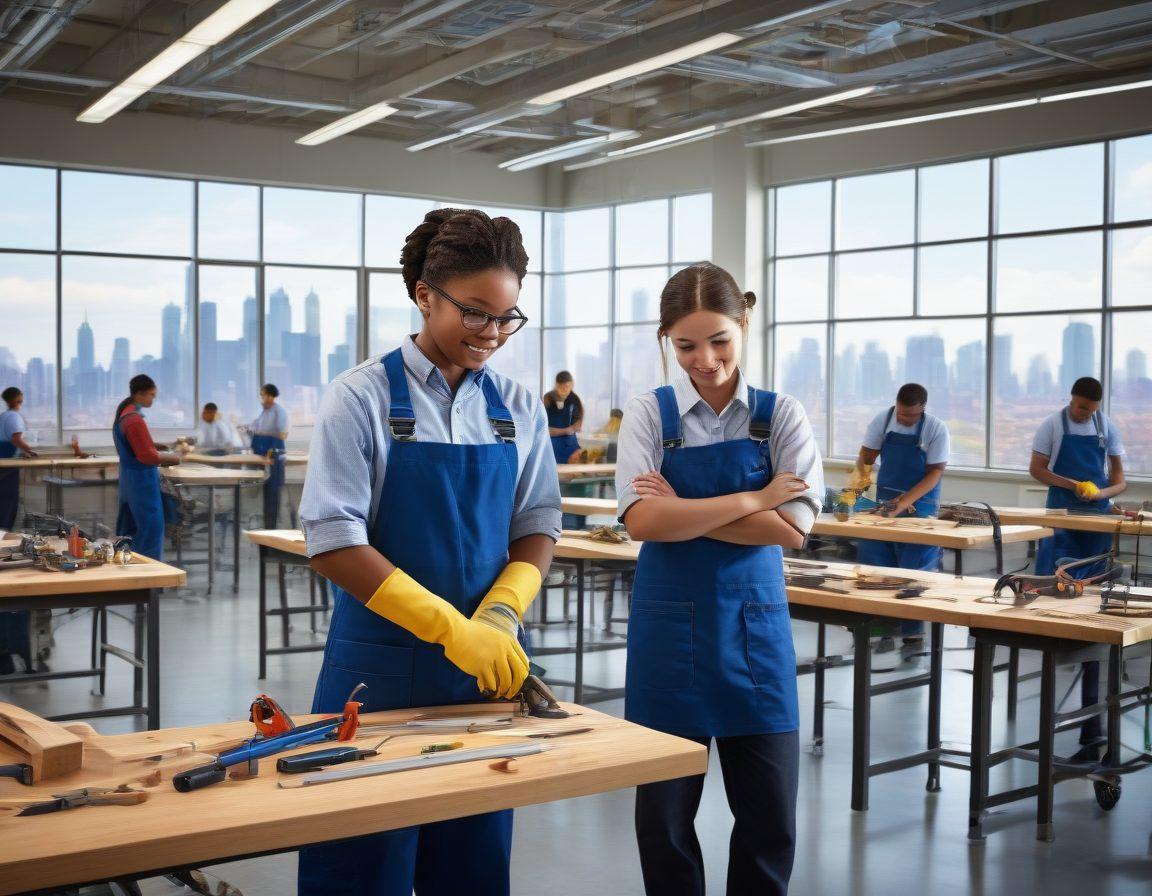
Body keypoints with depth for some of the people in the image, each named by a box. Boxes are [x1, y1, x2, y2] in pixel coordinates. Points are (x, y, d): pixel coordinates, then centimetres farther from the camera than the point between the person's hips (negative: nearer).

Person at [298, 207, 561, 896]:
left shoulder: (518, 407, 5)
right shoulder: (363, 397, -8)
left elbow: (538, 528, 6)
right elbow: (333, 541, -15)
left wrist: (500, 614, -14)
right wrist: (451, 628, -22)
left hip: (490, 668, 4)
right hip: (382, 665, -4)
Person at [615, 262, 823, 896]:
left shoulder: (780, 416, 0)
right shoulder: (649, 414, -2)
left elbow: (792, 527, -12)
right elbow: (642, 520, -17)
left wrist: (684, 511, -15)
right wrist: (753, 499, -17)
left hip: (753, 628, 1)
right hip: (668, 630, 0)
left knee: (770, 820, 8)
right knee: (664, 816, 9)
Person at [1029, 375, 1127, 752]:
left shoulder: (1107, 428, 3)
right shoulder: (1053, 425, -3)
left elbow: (1119, 481, 6)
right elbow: (1036, 470, -3)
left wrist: (1101, 492, -17)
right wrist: (1074, 485, -16)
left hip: (1098, 516, 2)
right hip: (1061, 513, -2)